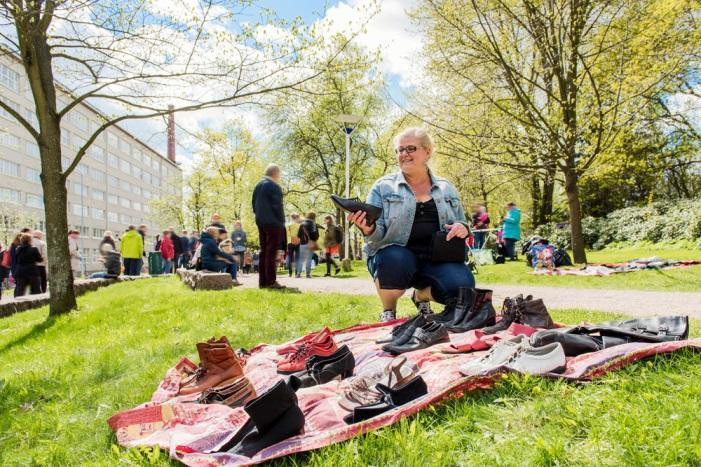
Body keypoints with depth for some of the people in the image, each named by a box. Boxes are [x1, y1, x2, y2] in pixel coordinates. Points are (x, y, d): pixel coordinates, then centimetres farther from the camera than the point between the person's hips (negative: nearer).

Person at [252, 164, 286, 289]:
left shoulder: (258, 186, 14)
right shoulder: (274, 186, -13)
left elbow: (254, 205, 17)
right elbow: (277, 206, -16)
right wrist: (282, 222, -7)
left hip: (261, 222, 8)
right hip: (273, 223, -8)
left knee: (263, 252, 11)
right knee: (271, 252, -7)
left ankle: (262, 281, 12)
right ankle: (271, 281, -7)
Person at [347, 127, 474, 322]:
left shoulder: (446, 189, 13)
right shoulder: (383, 187, 3)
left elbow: (460, 225, 18)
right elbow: (378, 234, -2)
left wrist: (462, 227, -7)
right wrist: (368, 229, -26)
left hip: (435, 257, 3)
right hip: (397, 255, -2)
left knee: (462, 285, -27)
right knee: (395, 260, -38)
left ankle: (423, 295, 11)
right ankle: (388, 312, -4)